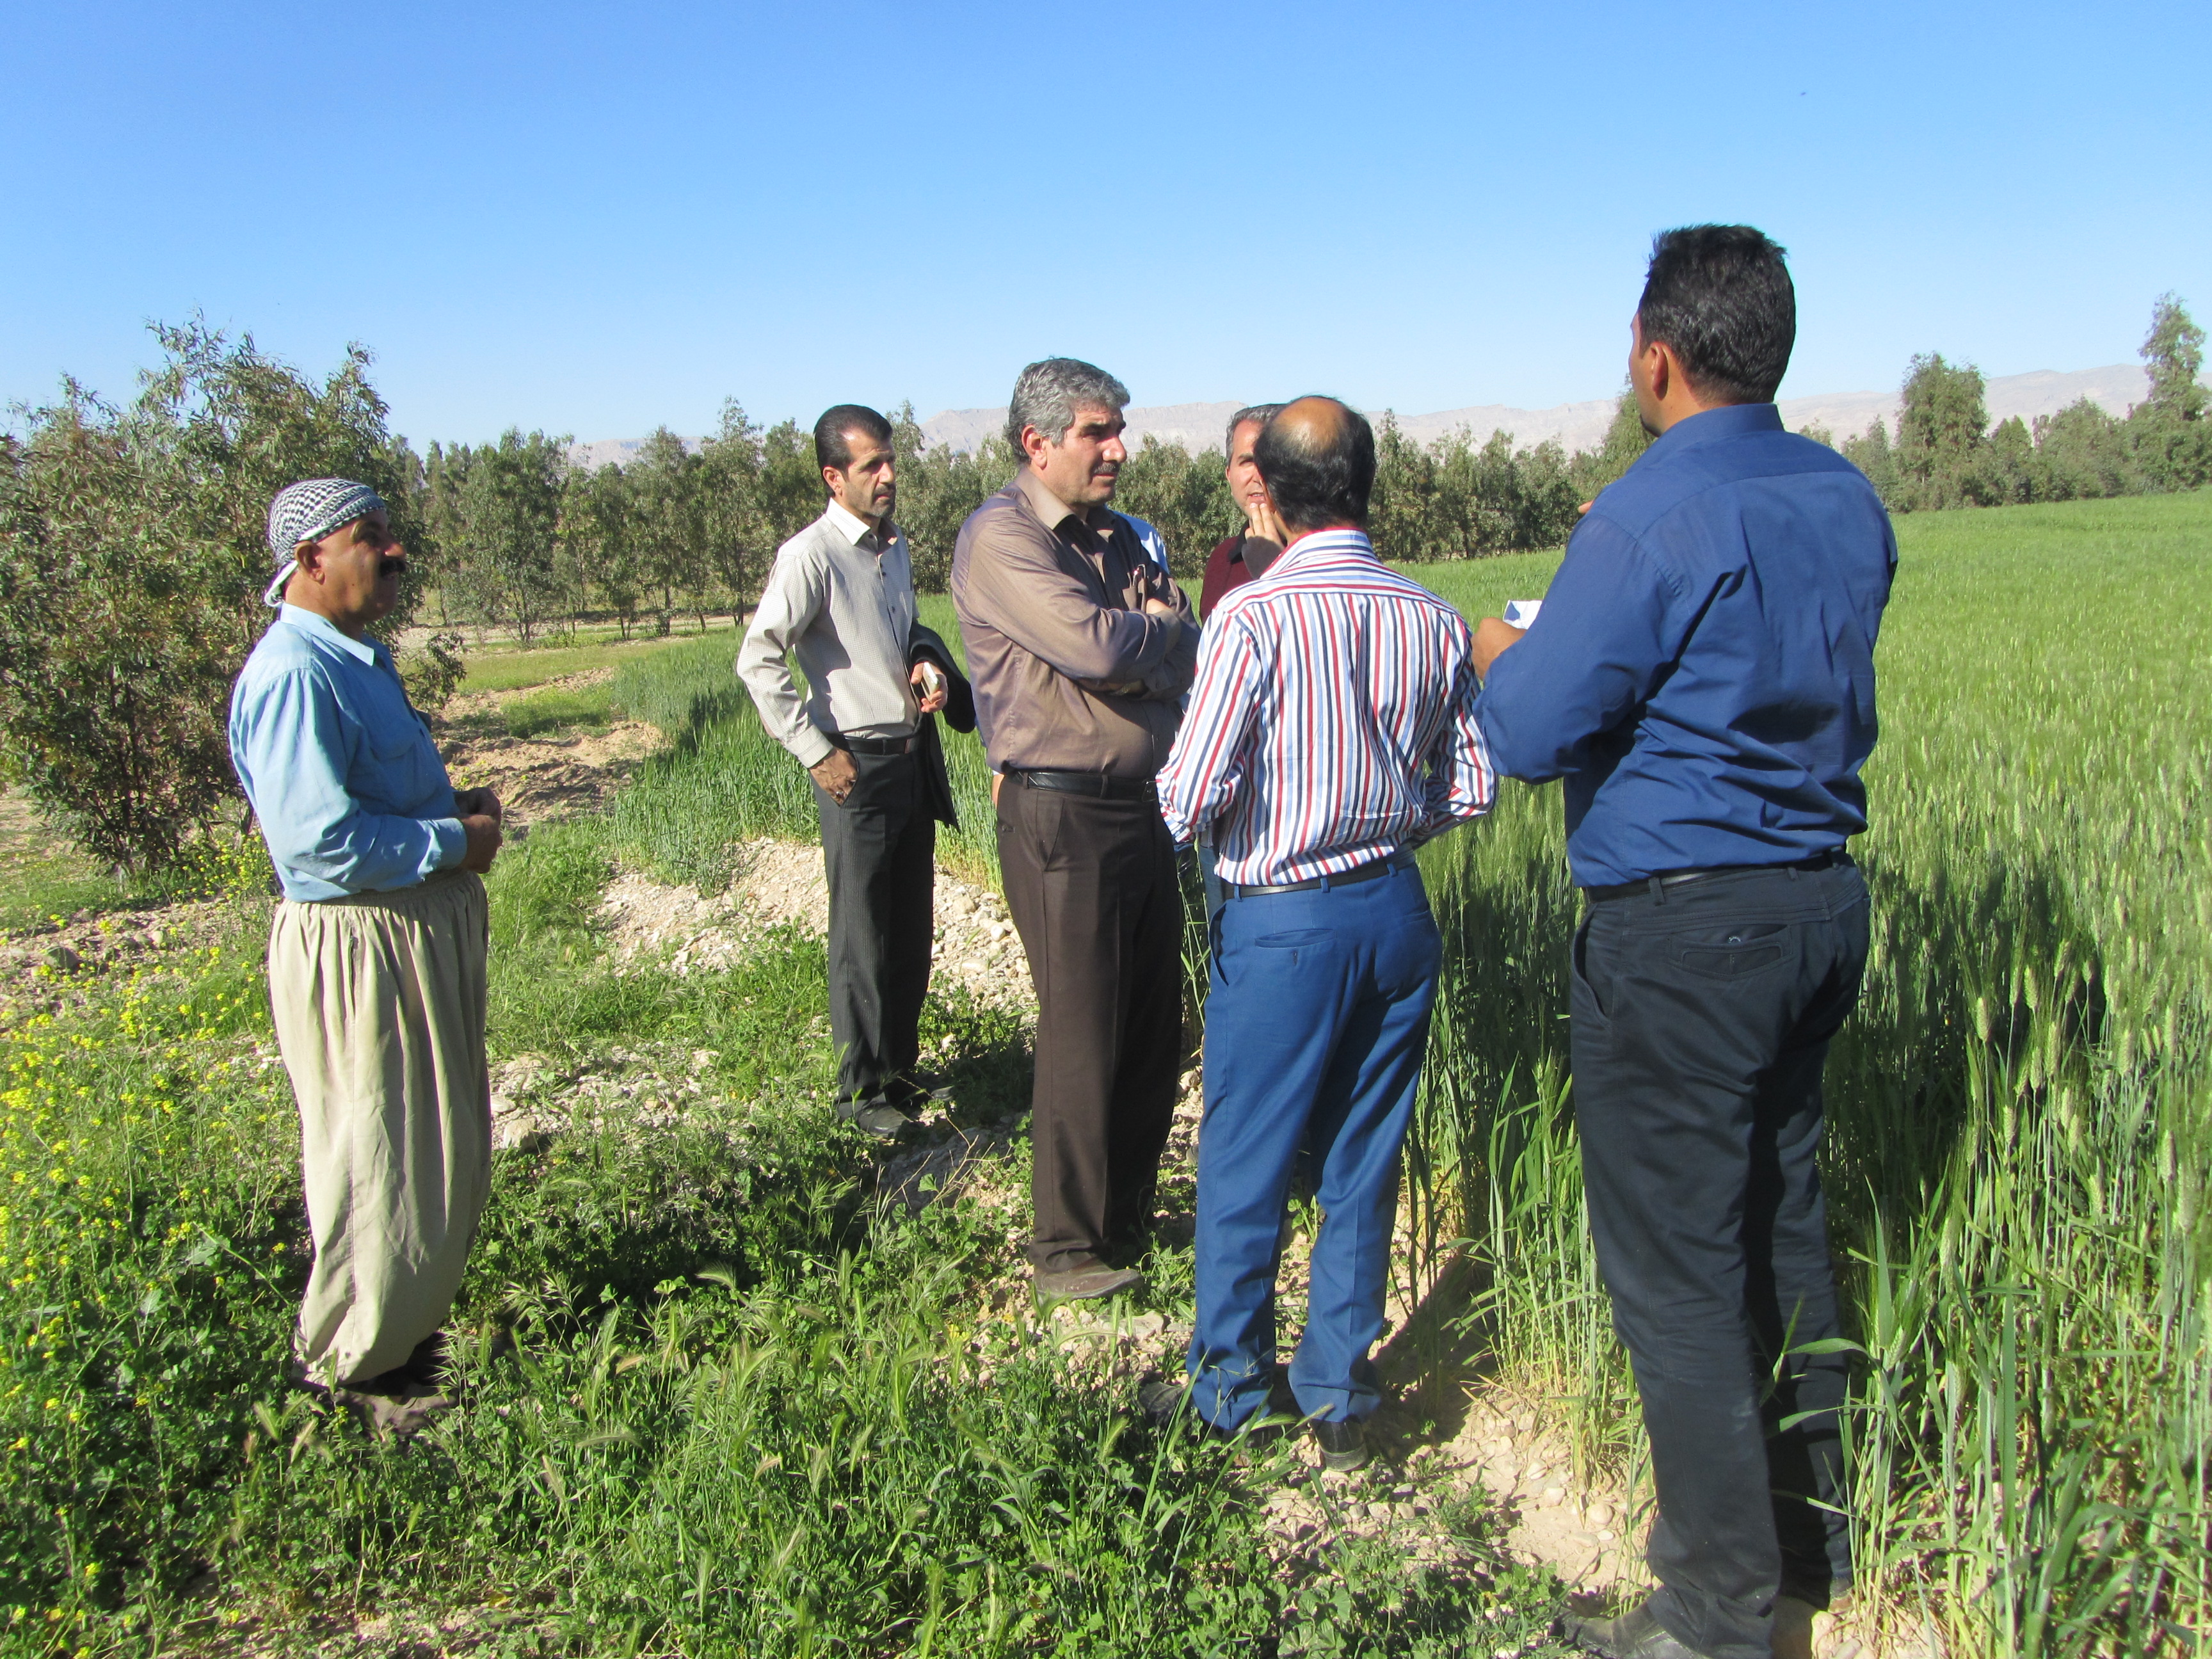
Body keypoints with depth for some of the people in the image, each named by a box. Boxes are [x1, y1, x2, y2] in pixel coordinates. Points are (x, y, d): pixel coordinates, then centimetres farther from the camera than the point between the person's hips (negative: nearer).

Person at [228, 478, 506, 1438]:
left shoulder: (358, 658, 13)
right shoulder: (293, 674, -21)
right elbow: (320, 839, -28)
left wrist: (460, 806, 9)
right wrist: (453, 841, -17)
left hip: (425, 929, 11)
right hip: (357, 949, -11)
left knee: (449, 1151, 21)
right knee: (382, 1168, 2)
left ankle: (405, 1323, 39)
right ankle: (344, 1367, 22)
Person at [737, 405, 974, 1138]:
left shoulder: (895, 547, 11)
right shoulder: (811, 555, -14)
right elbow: (757, 660, -19)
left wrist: (926, 662, 3)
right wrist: (816, 752, -18)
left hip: (914, 756, 8)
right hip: (859, 766, -7)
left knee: (913, 927, 15)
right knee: (864, 935, 2)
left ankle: (902, 1067, 30)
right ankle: (863, 1087, 17)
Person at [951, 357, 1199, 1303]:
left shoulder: (1117, 537, 16)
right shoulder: (999, 536, -10)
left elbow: (1187, 657, 8)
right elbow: (1093, 644, -22)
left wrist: (1135, 645, -11)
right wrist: (1161, 629, -3)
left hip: (1139, 806, 8)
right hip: (1060, 817, -8)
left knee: (1155, 1025, 14)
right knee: (1082, 1038, -1)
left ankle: (1128, 1214, 30)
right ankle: (1067, 1250, 15)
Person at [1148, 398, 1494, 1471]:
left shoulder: (1253, 617, -16)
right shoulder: (1435, 622, -2)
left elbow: (1189, 801, -18)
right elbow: (1470, 791, 4)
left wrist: (1191, 802, 5)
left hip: (1281, 925, -4)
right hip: (1398, 911, 5)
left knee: (1243, 1165, 12)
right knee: (1364, 1164, 15)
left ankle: (1227, 1390, 27)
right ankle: (1340, 1399, 26)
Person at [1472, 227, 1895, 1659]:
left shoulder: (1650, 521, -19)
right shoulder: (1850, 502, 7)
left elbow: (1531, 737, -18)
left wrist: (1505, 659, 3)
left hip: (1678, 933, -8)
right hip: (1821, 899, 9)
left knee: (1677, 1266, 3)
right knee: (1784, 1225, 20)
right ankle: (1813, 1532, 35)